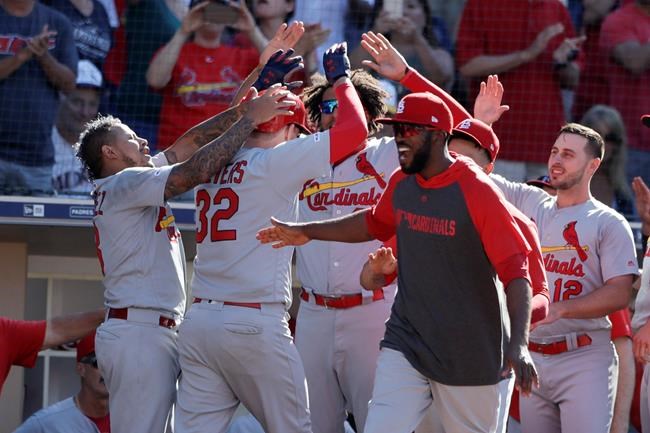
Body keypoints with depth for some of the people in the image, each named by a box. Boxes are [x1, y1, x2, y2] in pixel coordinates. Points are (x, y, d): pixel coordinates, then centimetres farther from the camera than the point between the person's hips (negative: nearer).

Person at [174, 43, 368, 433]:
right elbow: (355, 129, -4)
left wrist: (266, 78, 42)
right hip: (255, 324, -6)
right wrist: (340, 77, 11)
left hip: (198, 322, 6)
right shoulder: (276, 162, -5)